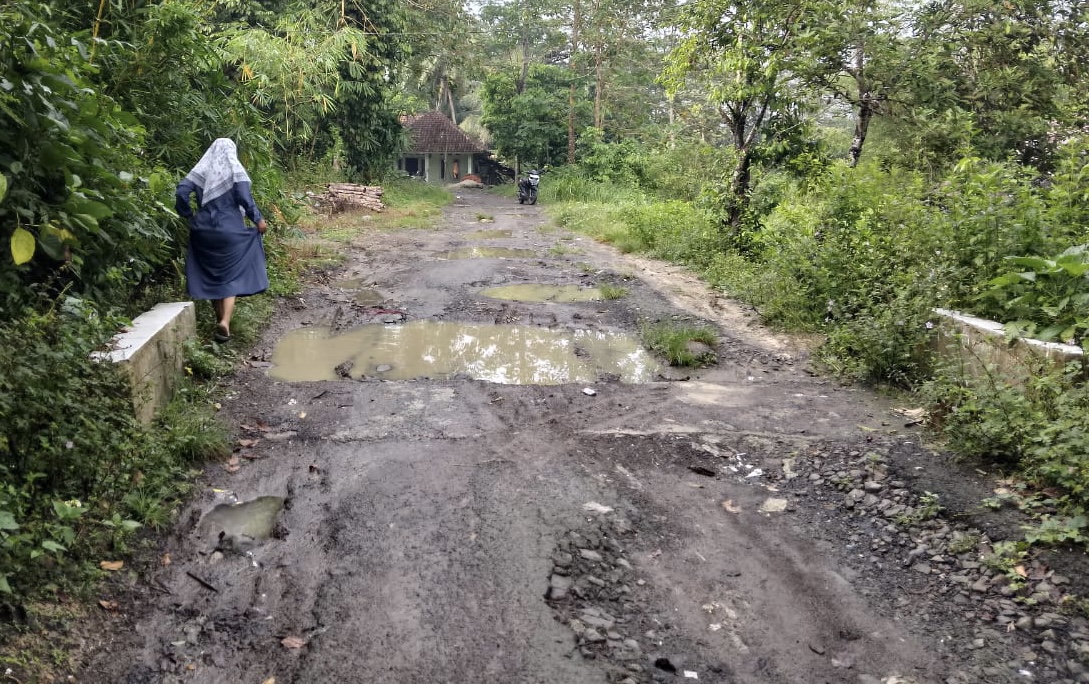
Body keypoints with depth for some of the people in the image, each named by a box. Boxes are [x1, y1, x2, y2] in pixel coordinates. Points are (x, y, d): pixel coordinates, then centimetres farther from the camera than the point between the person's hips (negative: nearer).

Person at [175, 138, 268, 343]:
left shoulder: (201, 169, 7)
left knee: (210, 273, 16)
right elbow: (245, 197, -12)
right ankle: (225, 321, -18)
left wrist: (188, 216, 9)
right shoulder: (235, 169, -1)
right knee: (232, 275, -1)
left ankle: (220, 318, 24)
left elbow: (181, 193, -3)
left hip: (204, 229, 3)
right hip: (230, 229, -3)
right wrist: (258, 220, -2)